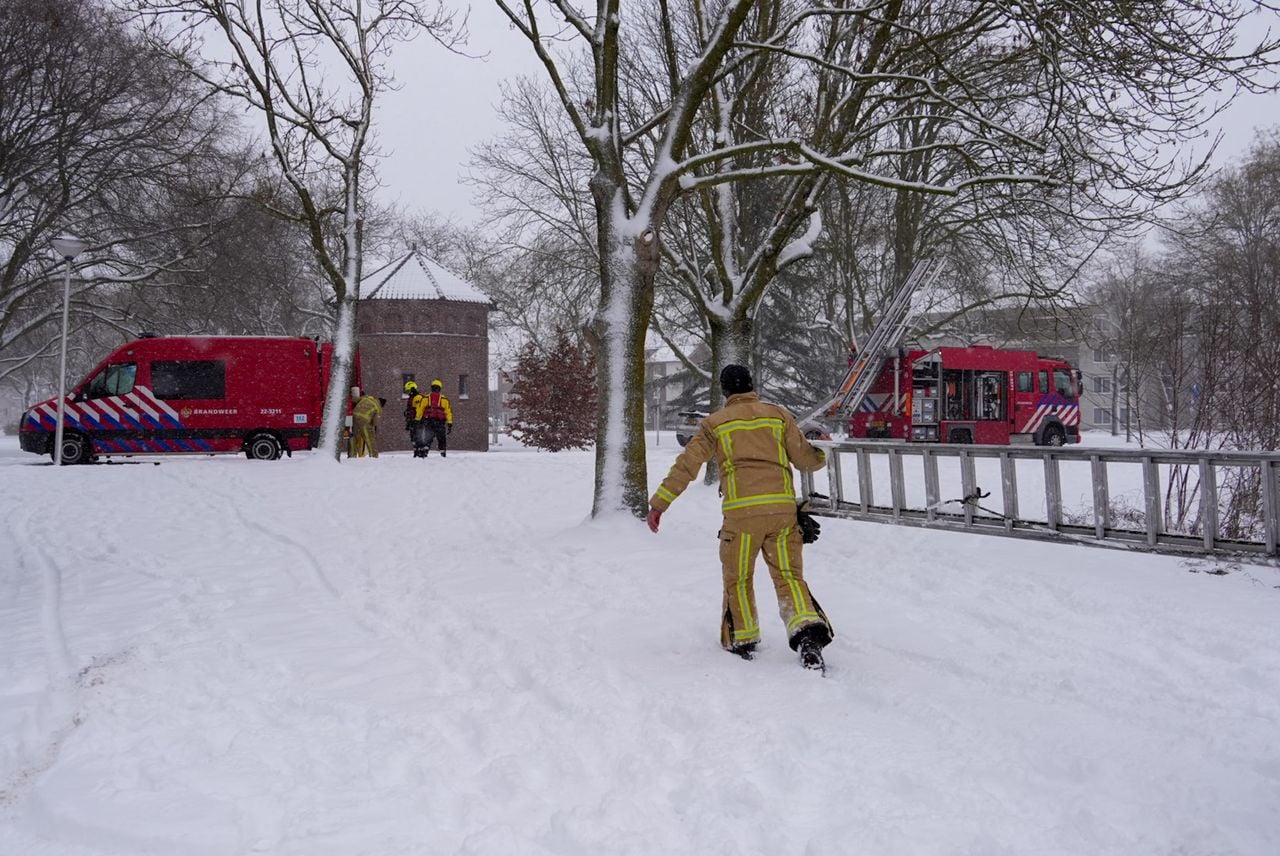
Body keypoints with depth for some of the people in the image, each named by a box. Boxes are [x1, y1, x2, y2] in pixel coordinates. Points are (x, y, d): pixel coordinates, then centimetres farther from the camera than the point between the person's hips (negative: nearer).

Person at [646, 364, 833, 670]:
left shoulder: (715, 422, 11)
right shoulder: (779, 414, 14)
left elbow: (686, 465, 5)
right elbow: (806, 460, 14)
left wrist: (659, 502, 8)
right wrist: (822, 452, 37)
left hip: (741, 510, -1)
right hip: (782, 507, 2)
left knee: (738, 578, 15)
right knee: (789, 576, 6)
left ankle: (742, 642, 21)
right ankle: (807, 629, -14)